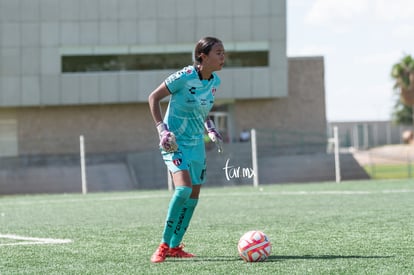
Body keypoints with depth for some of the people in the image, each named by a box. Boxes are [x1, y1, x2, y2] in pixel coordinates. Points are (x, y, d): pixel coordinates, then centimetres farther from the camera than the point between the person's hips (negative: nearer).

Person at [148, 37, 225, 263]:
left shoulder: (214, 81, 2)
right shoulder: (184, 77, -19)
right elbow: (153, 97, -9)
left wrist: (211, 130, 6)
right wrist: (161, 129, -16)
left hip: (196, 143, 7)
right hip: (175, 142, -7)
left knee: (193, 196, 6)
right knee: (183, 189, -23)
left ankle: (175, 247, 19)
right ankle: (164, 246, -10)